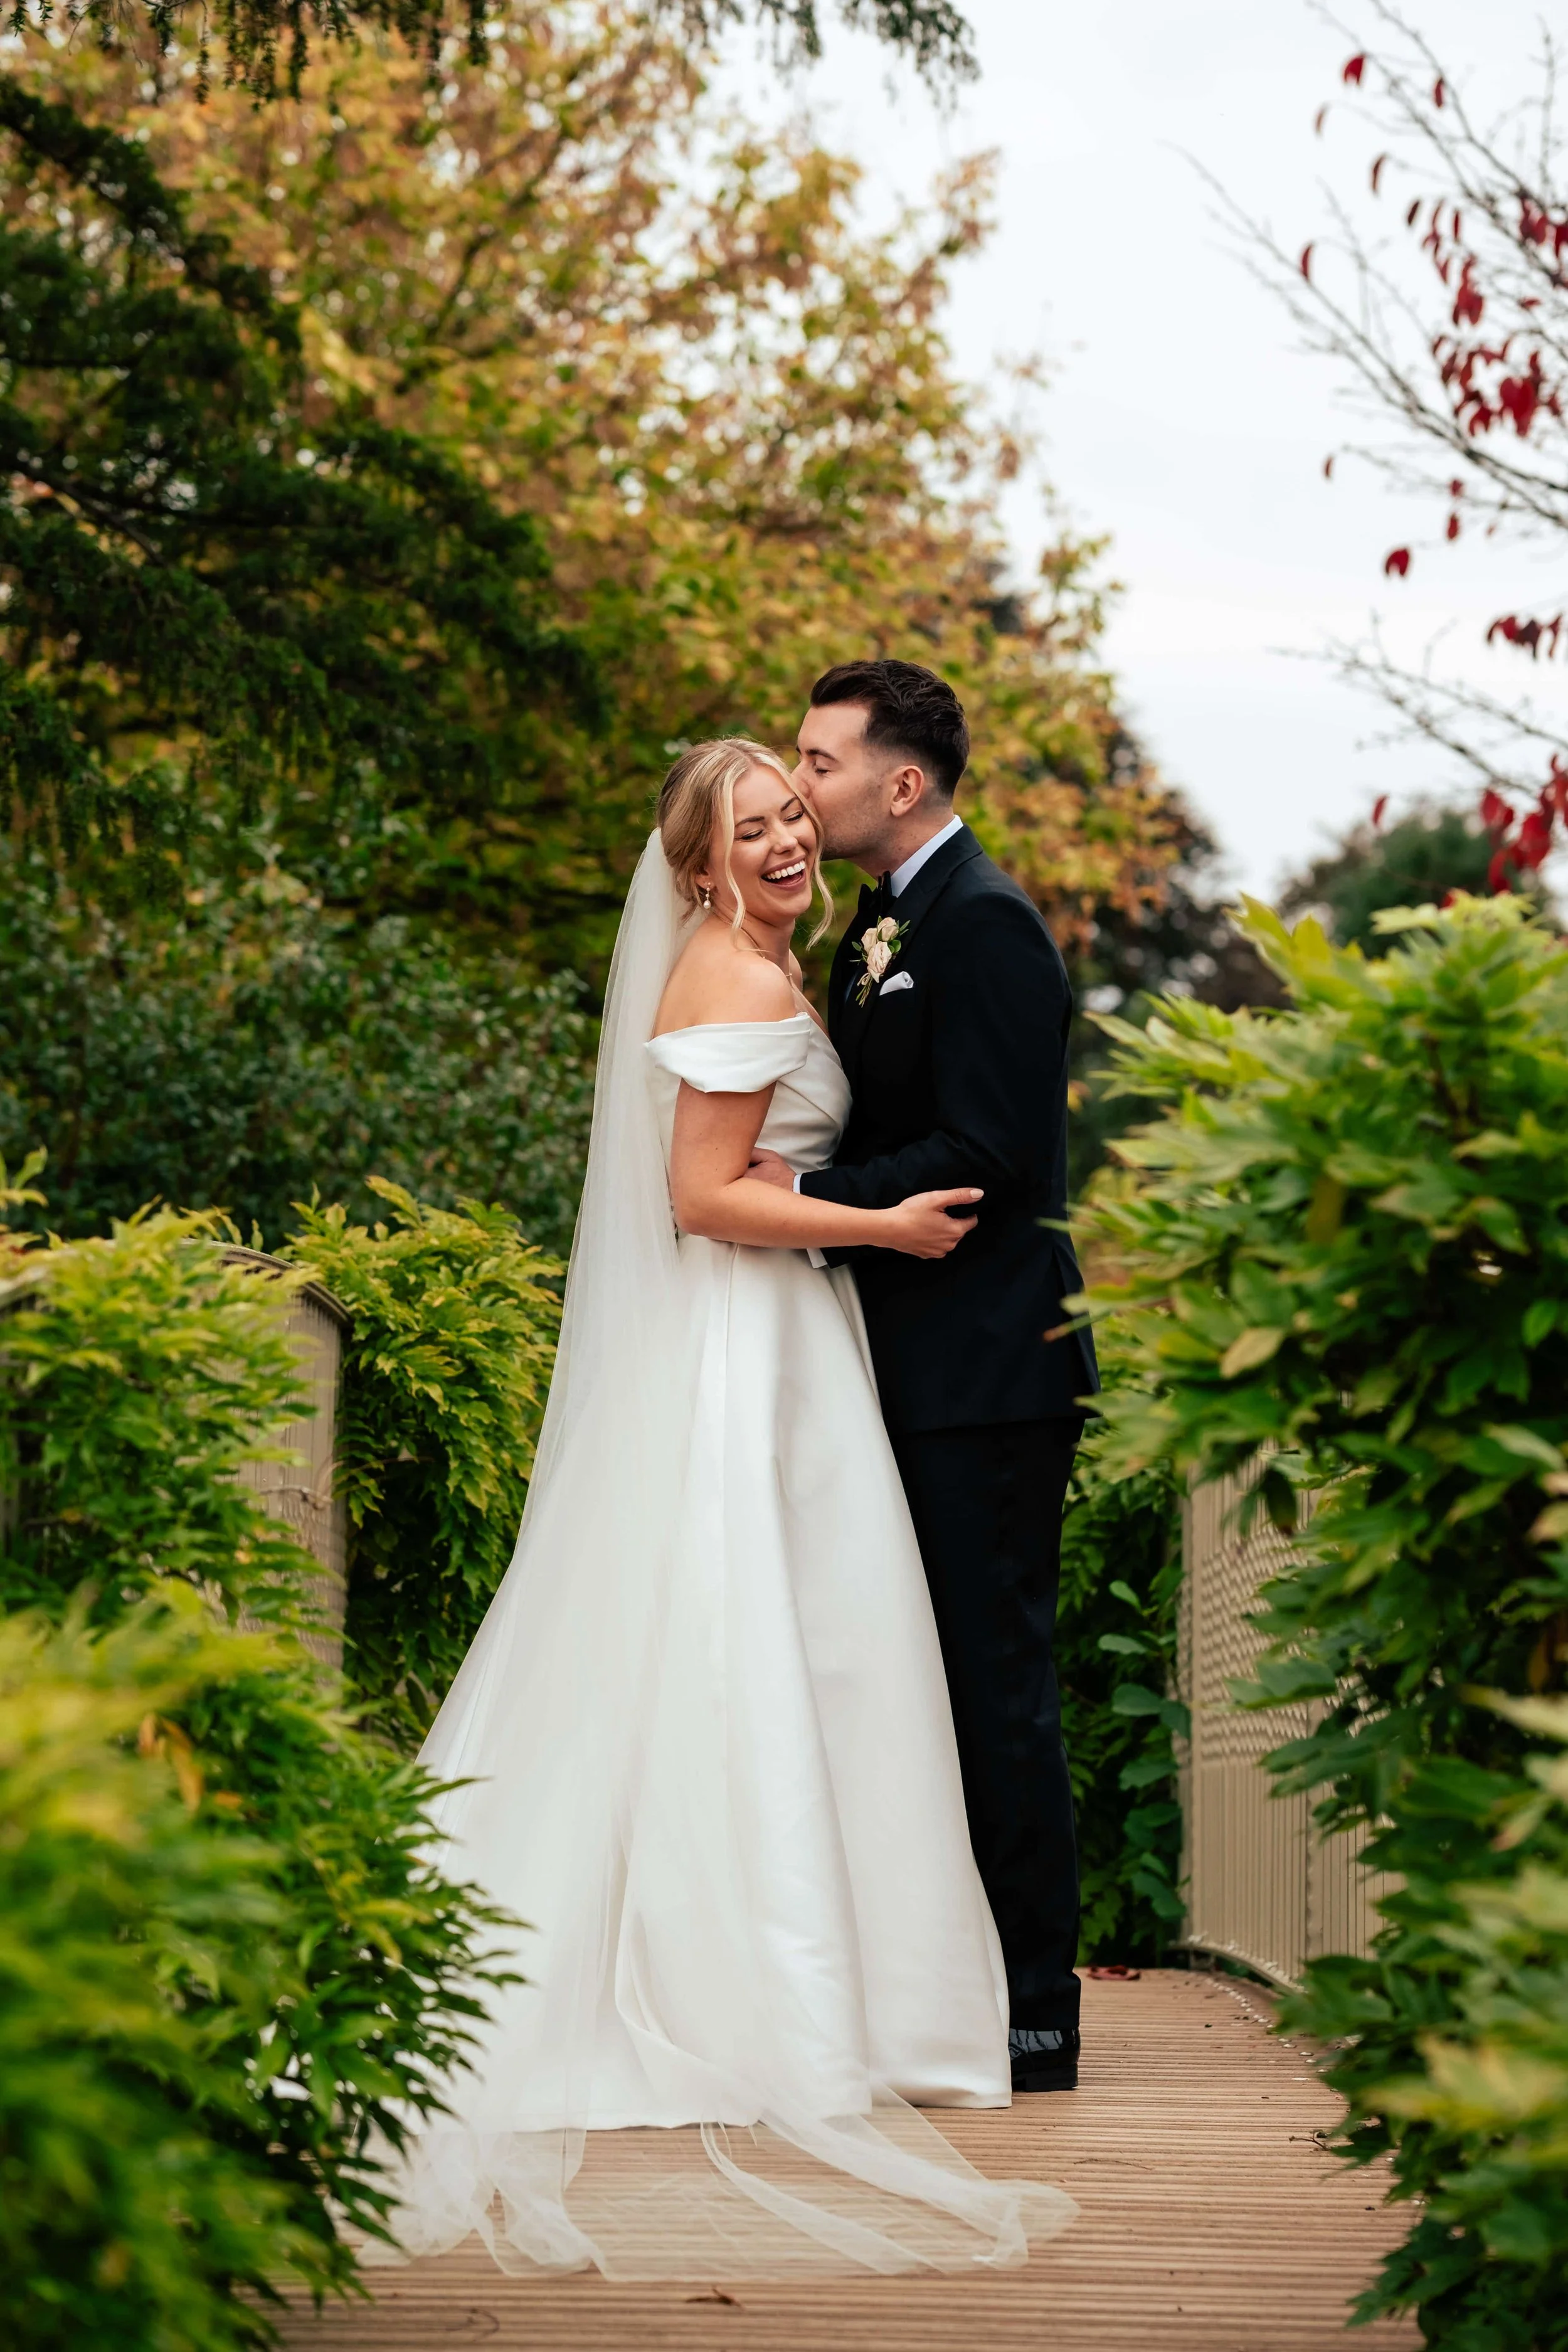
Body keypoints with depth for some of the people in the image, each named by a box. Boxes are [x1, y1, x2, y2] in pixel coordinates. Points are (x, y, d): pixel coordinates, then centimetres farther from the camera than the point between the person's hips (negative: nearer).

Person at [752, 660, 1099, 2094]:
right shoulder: (882, 930, 17)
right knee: (939, 1681, 12)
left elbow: (985, 1154, -20)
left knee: (998, 1683, -5)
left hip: (986, 1375, -10)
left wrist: (807, 1197, -18)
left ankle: (1035, 2020, 1)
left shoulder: (984, 925, -13)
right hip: (920, 1370, 10)